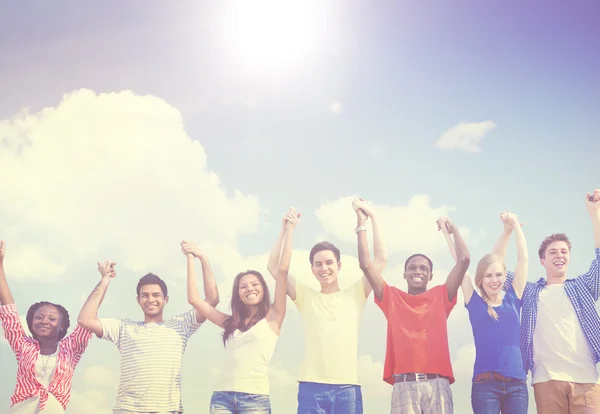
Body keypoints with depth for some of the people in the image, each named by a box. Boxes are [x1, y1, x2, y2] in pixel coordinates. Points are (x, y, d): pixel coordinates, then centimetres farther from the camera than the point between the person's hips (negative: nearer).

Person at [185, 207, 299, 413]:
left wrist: (287, 229, 1)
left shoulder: (272, 318, 9)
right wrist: (192, 257, 19)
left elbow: (282, 270, 0)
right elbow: (194, 299, 16)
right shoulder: (230, 322, 19)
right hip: (221, 397, 3)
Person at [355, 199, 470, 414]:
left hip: (437, 384, 1)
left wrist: (453, 229, 16)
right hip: (404, 385, 0)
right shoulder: (392, 297, 14)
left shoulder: (441, 296, 15)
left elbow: (464, 260, 8)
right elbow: (366, 264, 6)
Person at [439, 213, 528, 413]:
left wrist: (515, 225, 13)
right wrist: (447, 231, 12)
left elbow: (523, 259, 12)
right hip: (485, 383, -2)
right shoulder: (475, 302, 7)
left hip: (517, 383, 2)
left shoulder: (512, 299, 12)